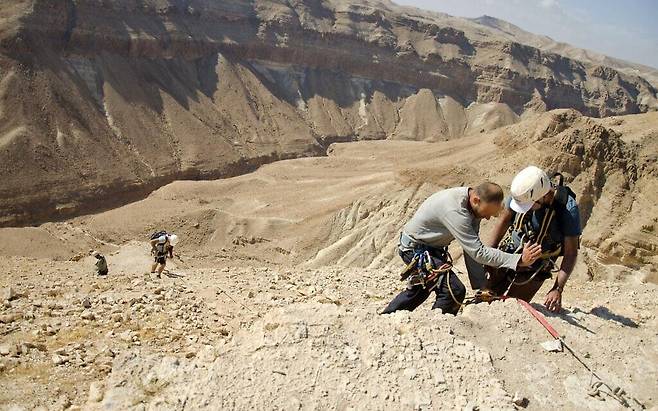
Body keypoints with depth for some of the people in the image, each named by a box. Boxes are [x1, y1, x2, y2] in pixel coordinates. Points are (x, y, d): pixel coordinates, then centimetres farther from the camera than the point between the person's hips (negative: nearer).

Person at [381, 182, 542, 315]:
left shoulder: (472, 201, -7)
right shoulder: (454, 210, -36)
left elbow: (473, 246, -2)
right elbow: (478, 252, -36)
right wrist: (519, 260, -38)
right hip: (415, 249, -10)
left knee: (420, 289, 29)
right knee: (454, 291, -18)